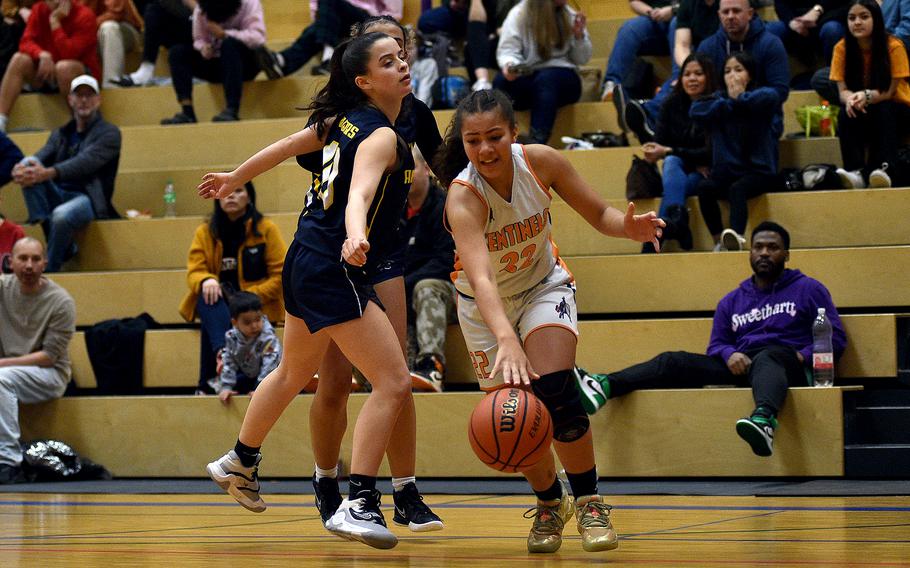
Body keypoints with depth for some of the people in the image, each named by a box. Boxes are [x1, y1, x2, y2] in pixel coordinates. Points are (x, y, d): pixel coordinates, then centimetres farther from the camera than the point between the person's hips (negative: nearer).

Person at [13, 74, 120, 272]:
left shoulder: (109, 133, 2)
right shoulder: (60, 134, 21)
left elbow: (85, 163, -16)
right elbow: (43, 155, 1)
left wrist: (48, 173, -33)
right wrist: (22, 166, -26)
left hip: (88, 198, -6)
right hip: (58, 195, 6)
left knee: (62, 215, -39)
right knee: (30, 169, -21)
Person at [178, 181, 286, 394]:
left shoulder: (266, 229, 1)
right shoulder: (205, 232, 9)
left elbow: (280, 275, -3)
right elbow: (194, 271, 0)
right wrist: (206, 281, -25)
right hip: (219, 306, 3)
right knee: (208, 296, -35)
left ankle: (207, 384, -29)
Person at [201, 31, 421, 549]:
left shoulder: (344, 120, 8)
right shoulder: (381, 136, -18)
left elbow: (284, 147, 20)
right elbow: (357, 194, -36)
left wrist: (235, 179, 35)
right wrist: (355, 238, -56)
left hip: (307, 263, 10)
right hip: (335, 273, -10)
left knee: (295, 374, 30)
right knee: (394, 383, -14)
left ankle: (240, 463, 49)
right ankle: (358, 505, -17)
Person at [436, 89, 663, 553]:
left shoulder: (540, 162, -22)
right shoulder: (462, 196, -32)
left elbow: (599, 213, -9)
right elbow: (480, 276, -46)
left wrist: (630, 228, -32)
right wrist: (506, 341, -62)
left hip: (543, 286, 1)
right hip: (485, 305, 0)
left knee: (553, 389, -21)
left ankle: (589, 501, -5)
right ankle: (549, 503, 28)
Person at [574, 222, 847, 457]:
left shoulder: (808, 289, 12)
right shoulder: (732, 301, 24)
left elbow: (835, 338, 5)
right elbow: (716, 344, 19)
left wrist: (801, 357, -12)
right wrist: (729, 354, -5)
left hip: (788, 365, -5)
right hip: (740, 367, 5)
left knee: (765, 359, -41)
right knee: (674, 362, -14)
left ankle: (764, 421, -74)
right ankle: (603, 387, -38)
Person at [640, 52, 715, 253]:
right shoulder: (671, 104, 5)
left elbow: (711, 153, -12)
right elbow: (659, 143, 1)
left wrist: (669, 151, -19)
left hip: (706, 175, -3)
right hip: (678, 170, 3)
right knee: (671, 162, -33)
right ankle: (677, 220, -56)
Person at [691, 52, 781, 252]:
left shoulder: (763, 95, 5)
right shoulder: (718, 99, 16)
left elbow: (770, 98, -21)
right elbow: (695, 110, -5)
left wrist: (740, 99, -7)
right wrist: (731, 103, -8)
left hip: (759, 172, -4)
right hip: (726, 173, 4)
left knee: (737, 189, -35)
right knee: (704, 187, -28)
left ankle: (737, 237, -54)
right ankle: (719, 240, -31)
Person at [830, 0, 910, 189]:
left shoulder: (893, 46, -17)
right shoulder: (842, 48, -9)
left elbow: (891, 91, -17)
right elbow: (842, 91, -11)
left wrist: (867, 96, -38)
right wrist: (850, 99, -36)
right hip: (864, 111, 2)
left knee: (883, 110, -34)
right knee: (846, 114, -29)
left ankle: (886, 168, -48)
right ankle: (856, 172, -42)